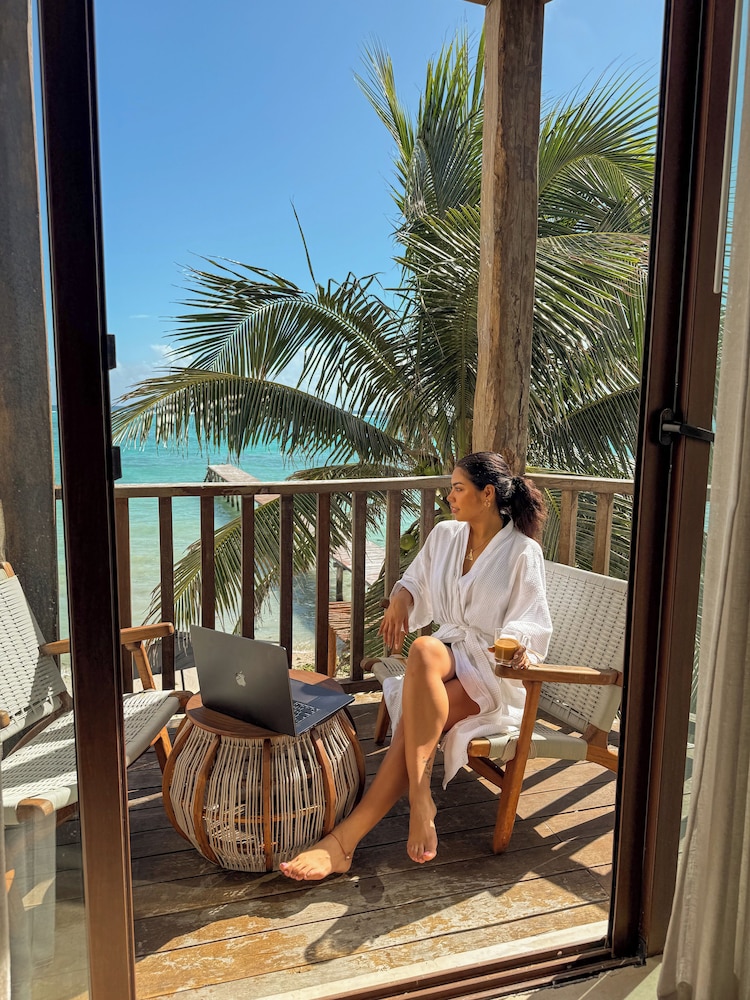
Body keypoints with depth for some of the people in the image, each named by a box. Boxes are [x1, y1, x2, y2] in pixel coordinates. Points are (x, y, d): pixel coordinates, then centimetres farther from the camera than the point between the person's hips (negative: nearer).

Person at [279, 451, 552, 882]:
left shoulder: (523, 552, -5)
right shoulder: (443, 536, 11)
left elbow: (536, 621, -7)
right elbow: (414, 581, 23)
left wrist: (518, 640, -30)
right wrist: (401, 599, 0)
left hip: (493, 671, -5)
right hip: (448, 656, 5)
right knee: (415, 719, -31)